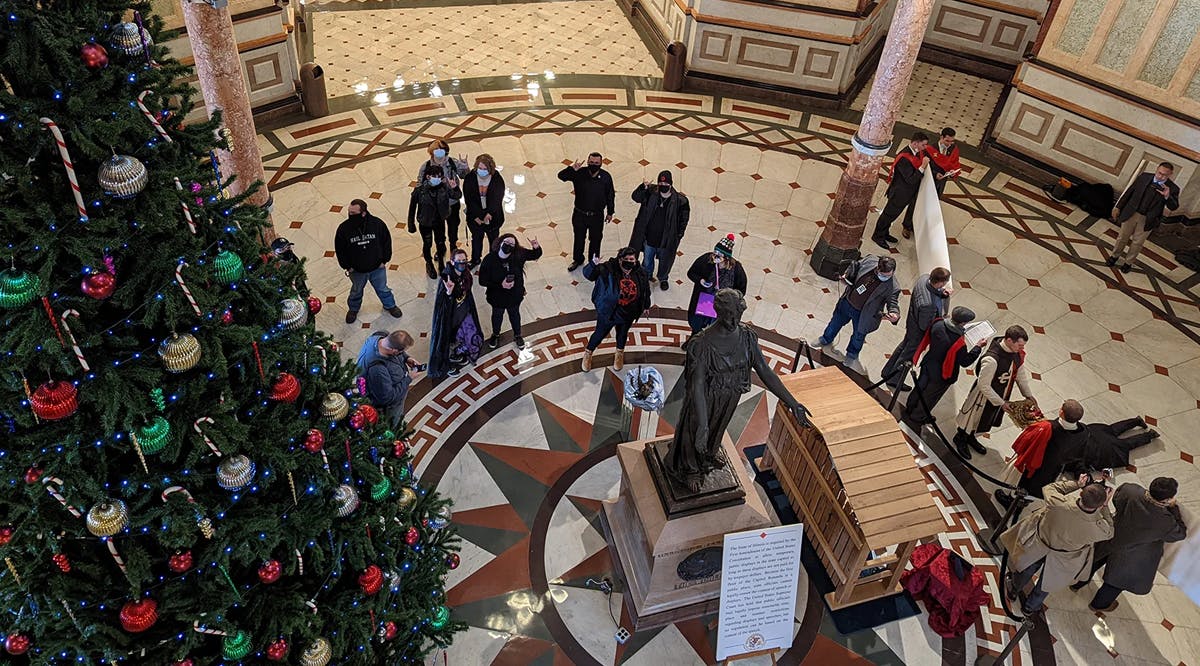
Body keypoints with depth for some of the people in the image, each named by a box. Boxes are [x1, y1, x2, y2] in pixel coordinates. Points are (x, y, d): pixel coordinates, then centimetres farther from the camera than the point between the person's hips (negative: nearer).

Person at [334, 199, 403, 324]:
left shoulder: (377, 224, -22)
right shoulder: (343, 228, -22)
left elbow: (387, 242, -7)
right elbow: (339, 250, -8)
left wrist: (384, 260, -5)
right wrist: (347, 266, -6)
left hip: (377, 268, 0)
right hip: (356, 271, 0)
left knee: (382, 288, 24)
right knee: (356, 291, 25)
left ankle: (390, 305, 51)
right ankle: (353, 309, 53)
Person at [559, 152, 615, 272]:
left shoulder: (606, 177, -12)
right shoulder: (579, 174, -14)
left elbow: (610, 195, 0)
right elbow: (561, 176, -20)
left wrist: (610, 212, 6)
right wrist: (572, 169, -38)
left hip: (597, 216, 0)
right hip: (580, 214, 0)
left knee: (595, 239, 17)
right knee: (579, 239, 18)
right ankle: (577, 260, 42)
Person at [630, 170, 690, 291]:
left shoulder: (679, 200, -18)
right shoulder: (651, 193, -12)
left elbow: (684, 219, -7)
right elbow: (636, 197, -8)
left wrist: (679, 235, -7)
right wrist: (643, 187, -27)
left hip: (666, 240, -2)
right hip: (649, 237, 2)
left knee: (665, 261, 21)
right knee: (647, 259, 24)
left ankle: (663, 279, 50)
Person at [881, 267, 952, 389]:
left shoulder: (925, 278, -22)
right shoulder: (928, 304, -45)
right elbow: (924, 325, -29)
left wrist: (943, 292, -19)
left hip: (913, 321, 8)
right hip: (919, 332, -8)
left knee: (905, 345, 32)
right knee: (909, 354, 18)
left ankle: (887, 371, 52)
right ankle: (895, 380, 42)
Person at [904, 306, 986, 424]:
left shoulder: (938, 324, -21)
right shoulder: (959, 343, -37)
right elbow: (965, 361, -22)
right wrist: (978, 347, -12)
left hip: (928, 365, 5)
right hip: (942, 375, -5)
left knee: (921, 386, 30)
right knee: (930, 395, 20)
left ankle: (909, 407, 53)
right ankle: (918, 416, 42)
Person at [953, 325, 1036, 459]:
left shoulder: (1017, 352, -16)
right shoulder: (991, 360, -40)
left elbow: (1020, 373, 2)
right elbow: (983, 385, -29)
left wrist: (1028, 395, 0)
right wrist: (1001, 403, -22)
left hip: (1001, 395, 7)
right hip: (985, 396, -7)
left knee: (986, 420, 28)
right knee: (974, 417, 19)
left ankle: (970, 438, 54)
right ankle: (960, 439, 47)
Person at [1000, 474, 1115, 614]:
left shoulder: (1059, 505, -43)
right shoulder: (1098, 528, -39)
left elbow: (1049, 488, -20)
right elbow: (1109, 532, -13)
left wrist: (1076, 483, -14)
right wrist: (1105, 505, -13)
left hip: (1038, 546, 0)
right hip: (1062, 559, 0)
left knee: (1027, 570, 32)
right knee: (1047, 582, 31)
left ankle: (1013, 590, 60)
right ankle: (1030, 607, 56)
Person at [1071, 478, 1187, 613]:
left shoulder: (1130, 490, -31)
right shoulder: (1165, 522, -39)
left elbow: (1116, 499, -7)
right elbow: (1180, 534, -15)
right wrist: (1174, 508, -14)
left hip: (1109, 541, 4)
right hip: (1128, 557, -3)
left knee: (1095, 561, 33)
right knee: (1118, 580, 27)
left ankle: (1077, 583, 57)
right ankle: (1100, 604, 51)